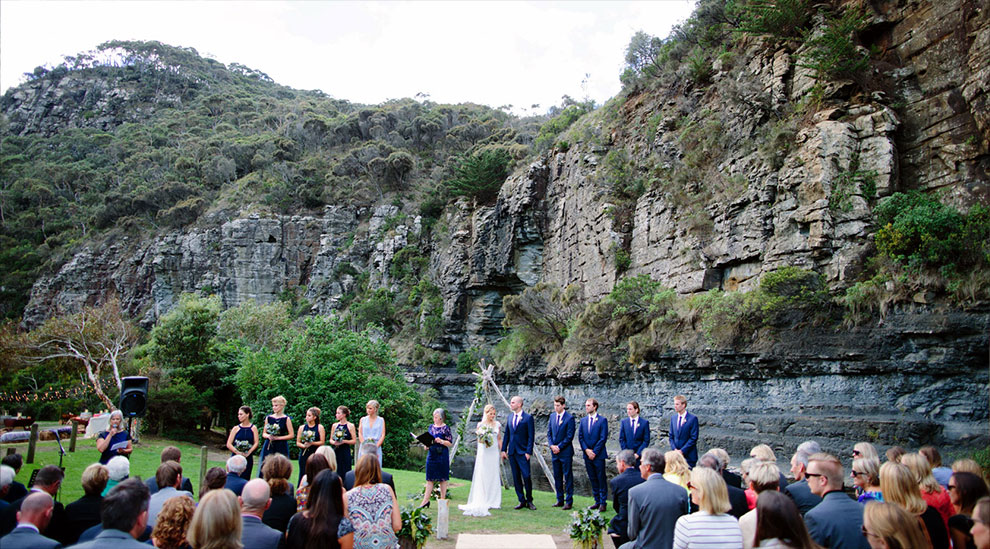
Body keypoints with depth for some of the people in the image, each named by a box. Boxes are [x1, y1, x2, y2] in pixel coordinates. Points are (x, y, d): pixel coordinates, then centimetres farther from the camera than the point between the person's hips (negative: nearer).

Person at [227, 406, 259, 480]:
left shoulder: (253, 428, 3)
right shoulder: (236, 428, 4)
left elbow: (256, 443, -3)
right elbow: (228, 444, 0)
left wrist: (248, 453, -14)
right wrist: (237, 452, -12)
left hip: (248, 458, 0)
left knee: (245, 479, 0)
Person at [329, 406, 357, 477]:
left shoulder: (350, 426, -1)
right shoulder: (335, 425, 9)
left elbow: (354, 441, -4)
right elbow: (331, 439, 13)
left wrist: (344, 441, -15)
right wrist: (333, 442, -9)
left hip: (345, 452, -3)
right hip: (336, 451, 3)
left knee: (345, 472, -5)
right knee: (335, 472, 1)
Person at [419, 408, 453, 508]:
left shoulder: (445, 428, -5)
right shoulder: (431, 427, 11)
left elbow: (450, 443, -7)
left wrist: (441, 441, -21)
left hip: (442, 454, -5)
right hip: (431, 454, 5)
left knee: (442, 478, 3)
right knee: (430, 478, 6)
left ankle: (443, 499, 13)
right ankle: (426, 500, 9)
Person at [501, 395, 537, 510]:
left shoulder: (528, 418, -5)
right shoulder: (510, 418, 12)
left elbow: (531, 436, -7)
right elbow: (507, 435, 15)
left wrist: (528, 452, -13)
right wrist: (503, 450, 9)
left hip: (523, 452, -6)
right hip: (512, 452, 6)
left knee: (526, 476, -7)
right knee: (516, 478, 7)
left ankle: (529, 501, 8)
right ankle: (521, 501, 15)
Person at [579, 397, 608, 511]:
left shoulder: (602, 420, -5)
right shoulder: (583, 420, 10)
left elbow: (603, 438, -10)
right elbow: (580, 437, 8)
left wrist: (594, 452, -12)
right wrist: (586, 450, -5)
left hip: (598, 455, -5)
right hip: (587, 455, 5)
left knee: (601, 479, -1)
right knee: (593, 479, 10)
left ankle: (603, 502, 6)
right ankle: (597, 501, 18)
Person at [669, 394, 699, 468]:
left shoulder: (693, 418, -7)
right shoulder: (673, 418, 11)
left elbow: (694, 438, -10)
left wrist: (682, 450, -13)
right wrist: (675, 449, -3)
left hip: (688, 456, -4)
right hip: (676, 454, 4)